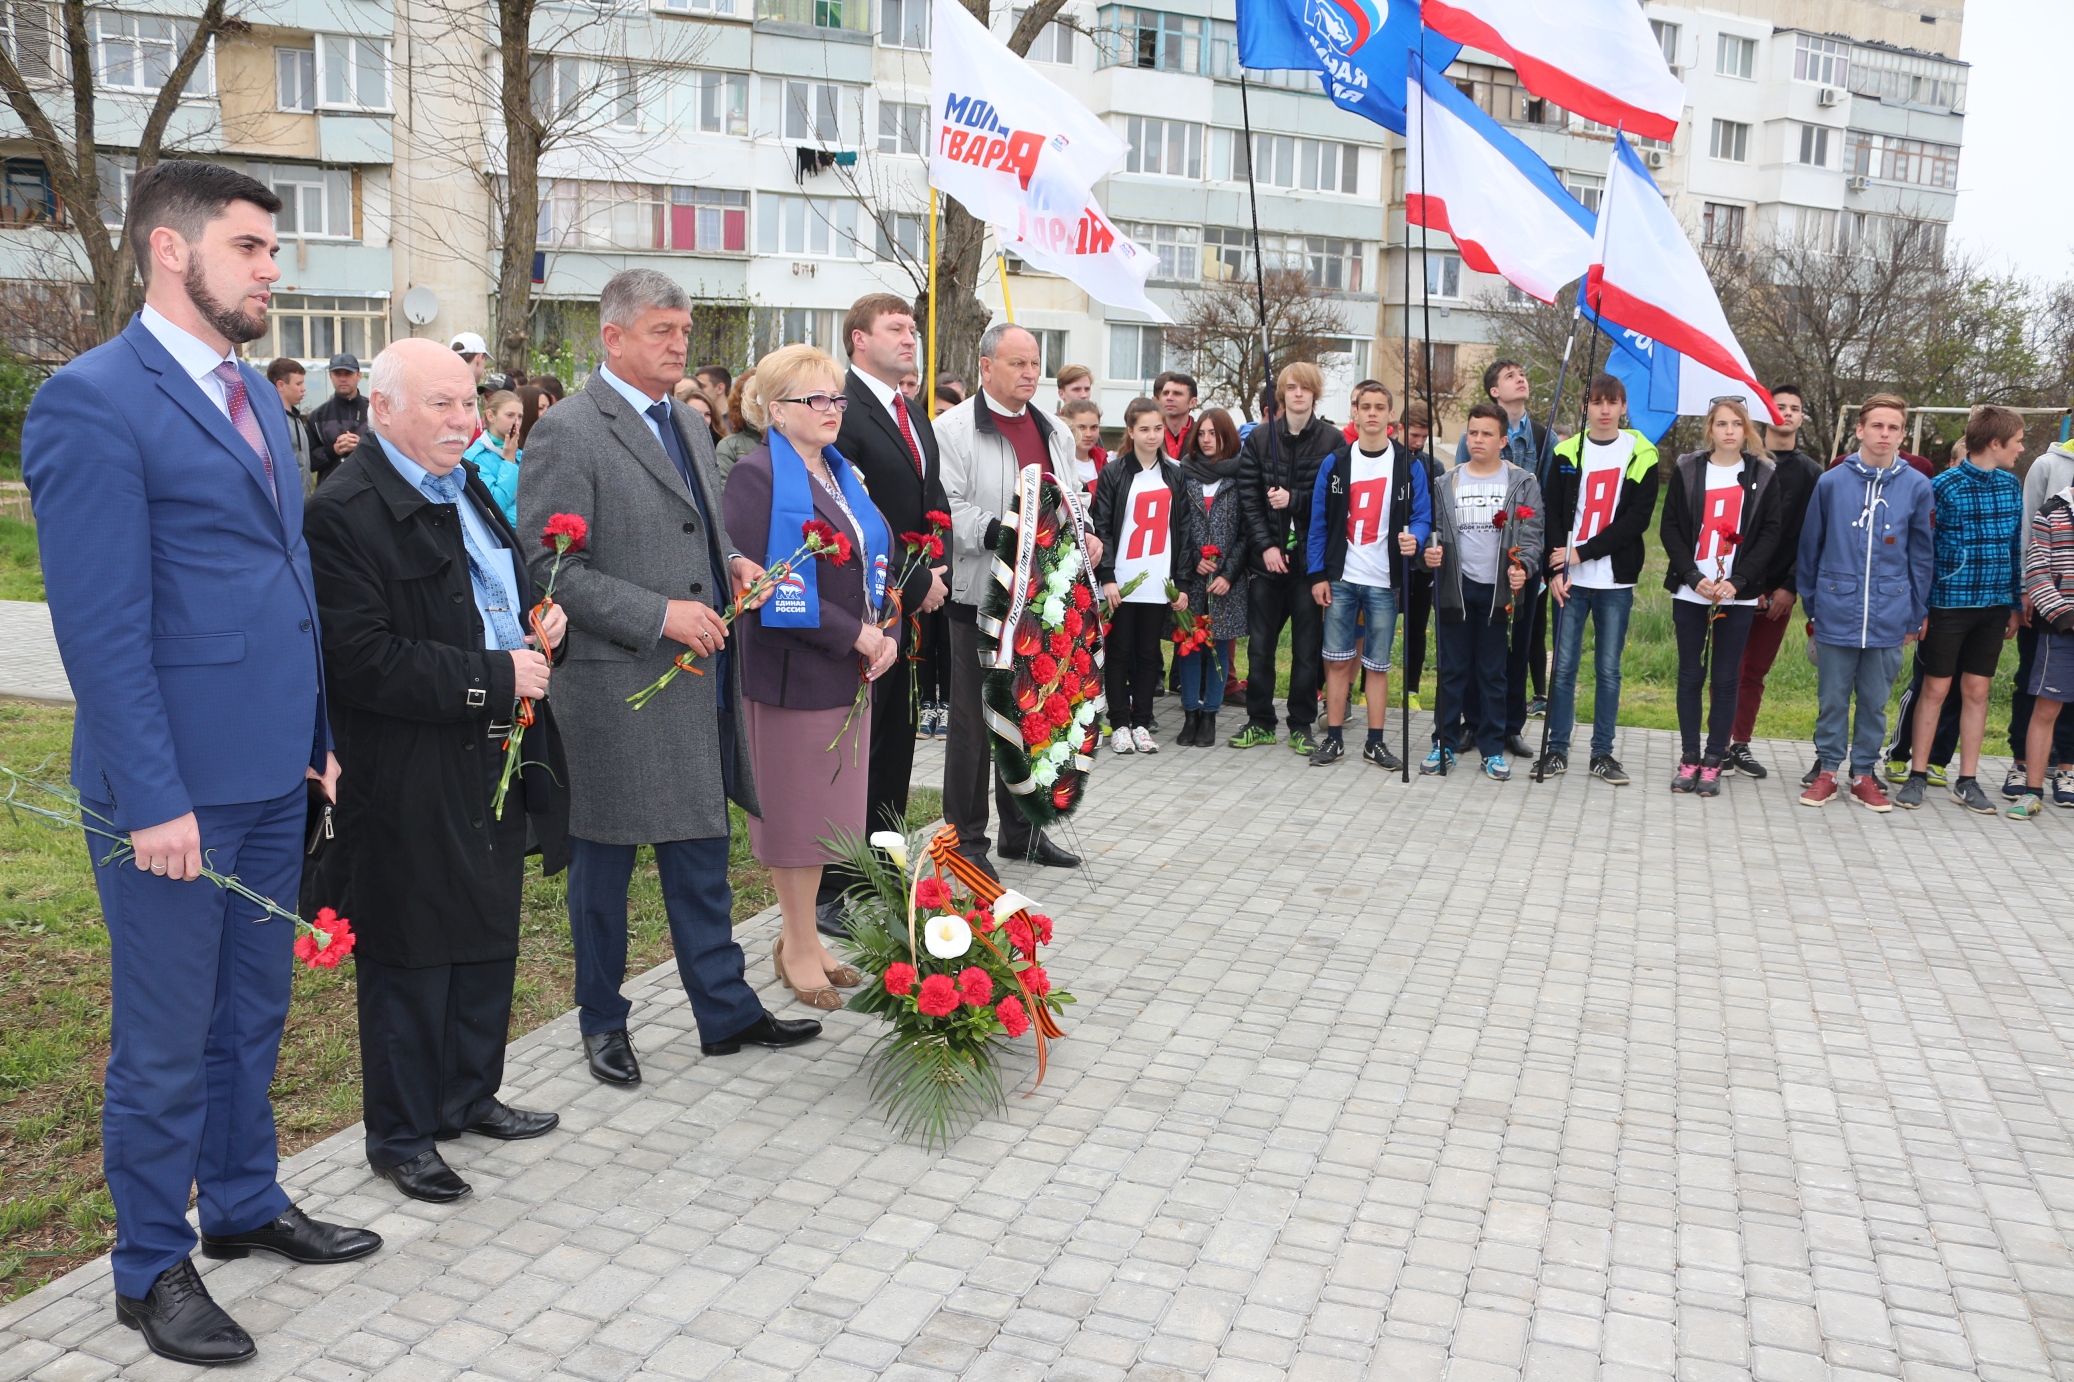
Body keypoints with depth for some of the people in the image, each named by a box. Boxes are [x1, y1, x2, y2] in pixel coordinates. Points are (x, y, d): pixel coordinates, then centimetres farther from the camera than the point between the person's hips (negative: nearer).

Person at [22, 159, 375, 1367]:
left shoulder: (254, 394, 12)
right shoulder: (92, 400, -13)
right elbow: (101, 625, -17)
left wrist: (316, 733, 12)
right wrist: (153, 800, -18)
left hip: (273, 769, 8)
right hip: (176, 785, -8)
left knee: (254, 1011, 20)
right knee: (166, 1040, 7)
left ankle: (243, 1203, 38)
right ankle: (152, 1266, 25)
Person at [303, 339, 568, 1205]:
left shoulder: (469, 488, 12)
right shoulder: (347, 513, -17)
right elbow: (362, 661, -24)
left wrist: (539, 624, 4)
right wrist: (495, 676, -21)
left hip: (495, 762, 9)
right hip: (410, 784, -9)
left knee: (489, 939, 19)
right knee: (411, 961, 6)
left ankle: (469, 1096, 37)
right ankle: (401, 1135, 23)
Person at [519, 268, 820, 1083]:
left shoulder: (688, 424, 14)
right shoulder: (567, 431, -11)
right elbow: (550, 568, -16)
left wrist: (734, 563, 3)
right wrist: (659, 614, -21)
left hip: (698, 680, 7)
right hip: (614, 687, -7)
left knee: (702, 856, 15)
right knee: (604, 864, 9)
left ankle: (725, 1011, 26)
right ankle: (603, 1024, 26)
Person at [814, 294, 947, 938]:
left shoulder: (915, 417, 18)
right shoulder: (843, 412, -12)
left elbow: (932, 506, 20)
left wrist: (937, 574, 2)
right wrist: (913, 586, -14)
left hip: (915, 610, 9)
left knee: (895, 747, 13)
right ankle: (832, 891, 8)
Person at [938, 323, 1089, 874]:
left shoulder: (1054, 433, 17)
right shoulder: (954, 429, -6)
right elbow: (947, 509, -15)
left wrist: (1088, 539, 2)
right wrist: (1001, 533, -27)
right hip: (980, 595, -7)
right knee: (974, 720, 1)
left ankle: (1022, 828, 28)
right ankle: (966, 838, 11)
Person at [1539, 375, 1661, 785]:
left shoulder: (1641, 455, 1)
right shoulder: (1567, 453, 5)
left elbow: (1637, 519, -6)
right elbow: (1553, 515, 3)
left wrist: (1582, 552, -12)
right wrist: (1555, 570, -8)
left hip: (1616, 580, -1)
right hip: (1570, 579, 1)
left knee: (1608, 669, 5)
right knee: (1563, 666, 2)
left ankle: (1602, 752, 14)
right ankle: (1557, 749, 11)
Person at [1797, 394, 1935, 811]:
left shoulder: (1916, 486, 0)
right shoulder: (1831, 482, -2)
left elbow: (1921, 555, 6)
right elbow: (1810, 546, 6)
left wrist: (1917, 614, 7)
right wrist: (1811, 605, 9)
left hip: (1889, 616, 1)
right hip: (1836, 613, -1)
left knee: (1875, 701, 10)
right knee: (1832, 699, 8)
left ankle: (1864, 773, 21)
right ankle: (1827, 771, 19)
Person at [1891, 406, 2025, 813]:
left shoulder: (2011, 485, 7)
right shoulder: (1942, 486, -9)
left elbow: (2016, 546, 12)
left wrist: (2016, 604, 11)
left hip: (1994, 605, 5)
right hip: (1948, 602, -4)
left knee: (1977, 691, 7)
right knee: (1935, 689, 2)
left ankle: (1967, 781, 13)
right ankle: (1917, 775, 11)